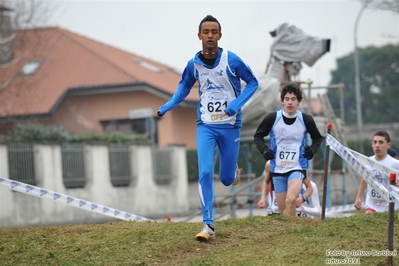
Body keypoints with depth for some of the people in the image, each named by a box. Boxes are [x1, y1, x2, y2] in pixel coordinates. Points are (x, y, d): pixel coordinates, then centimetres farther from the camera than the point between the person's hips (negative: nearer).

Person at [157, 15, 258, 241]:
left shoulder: (232, 60, -12)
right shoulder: (193, 64, -4)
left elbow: (253, 82, -2)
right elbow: (184, 87, 15)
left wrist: (237, 104, -16)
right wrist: (167, 107, 0)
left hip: (230, 126, -1)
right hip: (206, 126, 1)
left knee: (227, 179, 6)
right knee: (205, 173, -15)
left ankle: (234, 170, 45)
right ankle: (208, 225, -10)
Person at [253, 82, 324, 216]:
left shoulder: (306, 120, -3)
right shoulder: (272, 118, -5)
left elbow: (318, 137, 15)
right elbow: (258, 136, 10)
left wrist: (312, 149, -4)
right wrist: (264, 150, -8)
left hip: (297, 168, -2)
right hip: (277, 170, 2)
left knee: (291, 200, -27)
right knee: (282, 209, 7)